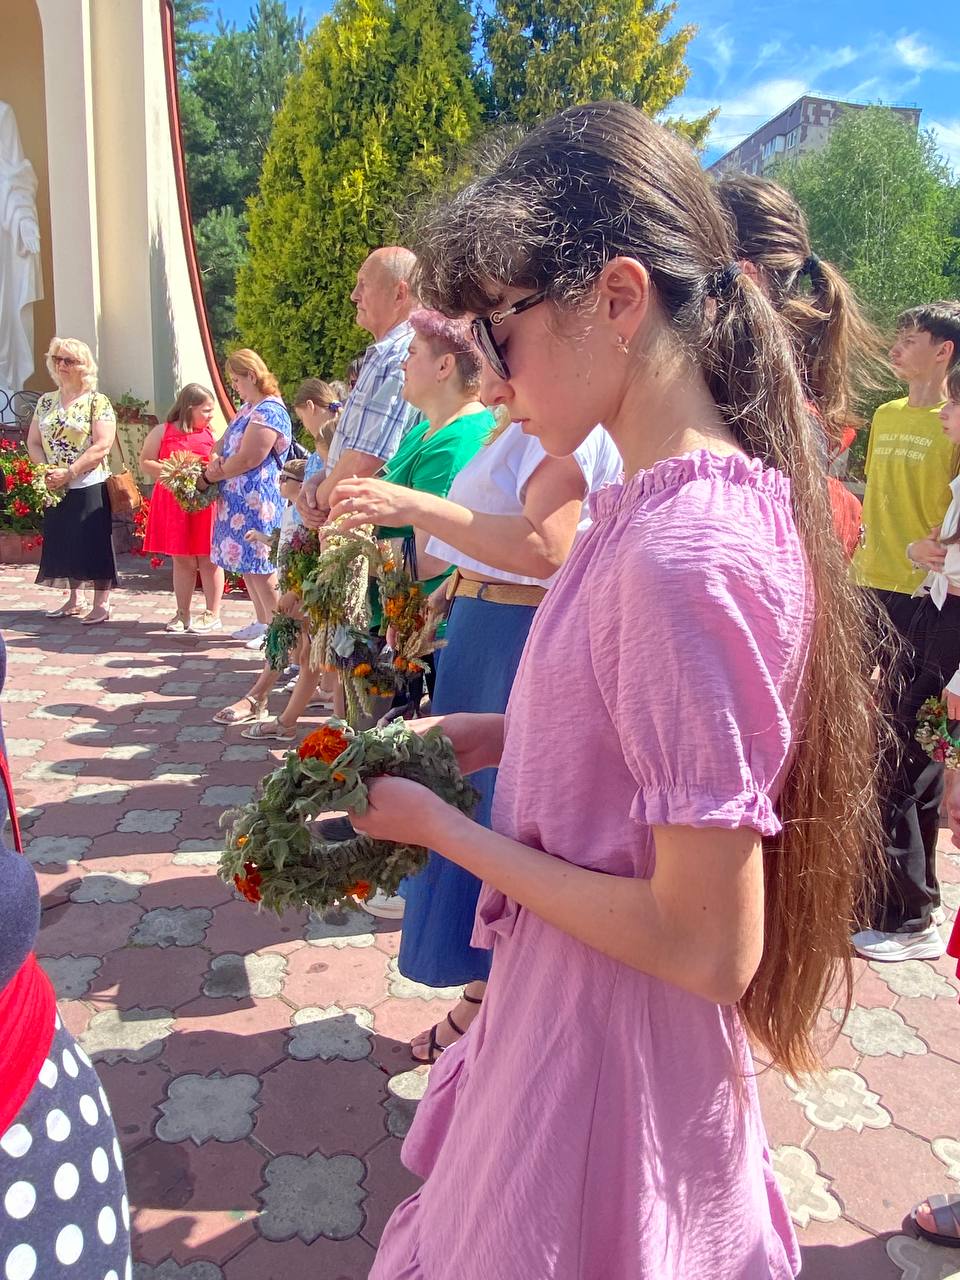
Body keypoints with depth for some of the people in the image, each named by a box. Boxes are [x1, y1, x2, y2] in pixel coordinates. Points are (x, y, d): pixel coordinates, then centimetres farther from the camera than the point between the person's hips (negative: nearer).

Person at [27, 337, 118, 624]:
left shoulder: (97, 401, -6)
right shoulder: (46, 401, 12)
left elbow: (102, 446, -15)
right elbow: (33, 442, 12)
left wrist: (68, 473, -19)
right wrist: (45, 471, -6)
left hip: (90, 487, -6)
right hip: (55, 489, 6)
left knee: (95, 543, -4)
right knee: (63, 543, 10)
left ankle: (101, 605, 3)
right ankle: (73, 600, 23)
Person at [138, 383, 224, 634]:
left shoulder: (212, 435, 7)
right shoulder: (162, 432, 4)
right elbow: (145, 463, 3)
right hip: (173, 504, 0)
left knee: (208, 558, 2)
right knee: (181, 559, 8)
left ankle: (212, 614, 11)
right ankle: (182, 613, 18)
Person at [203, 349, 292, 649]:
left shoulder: (269, 412, -16)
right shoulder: (247, 408, 16)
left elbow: (247, 460, -20)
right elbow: (224, 441, 21)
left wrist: (211, 476, -7)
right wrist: (216, 459, -3)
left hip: (256, 502, -10)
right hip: (239, 500, 10)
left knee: (260, 567, -5)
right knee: (246, 563, 14)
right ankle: (262, 622, 24)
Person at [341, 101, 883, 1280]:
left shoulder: (685, 553, -30)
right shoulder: (669, 503, -2)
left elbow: (709, 946, -26)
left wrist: (444, 829, -18)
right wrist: (497, 738, 0)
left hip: (607, 1041, -8)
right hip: (571, 1006, 8)